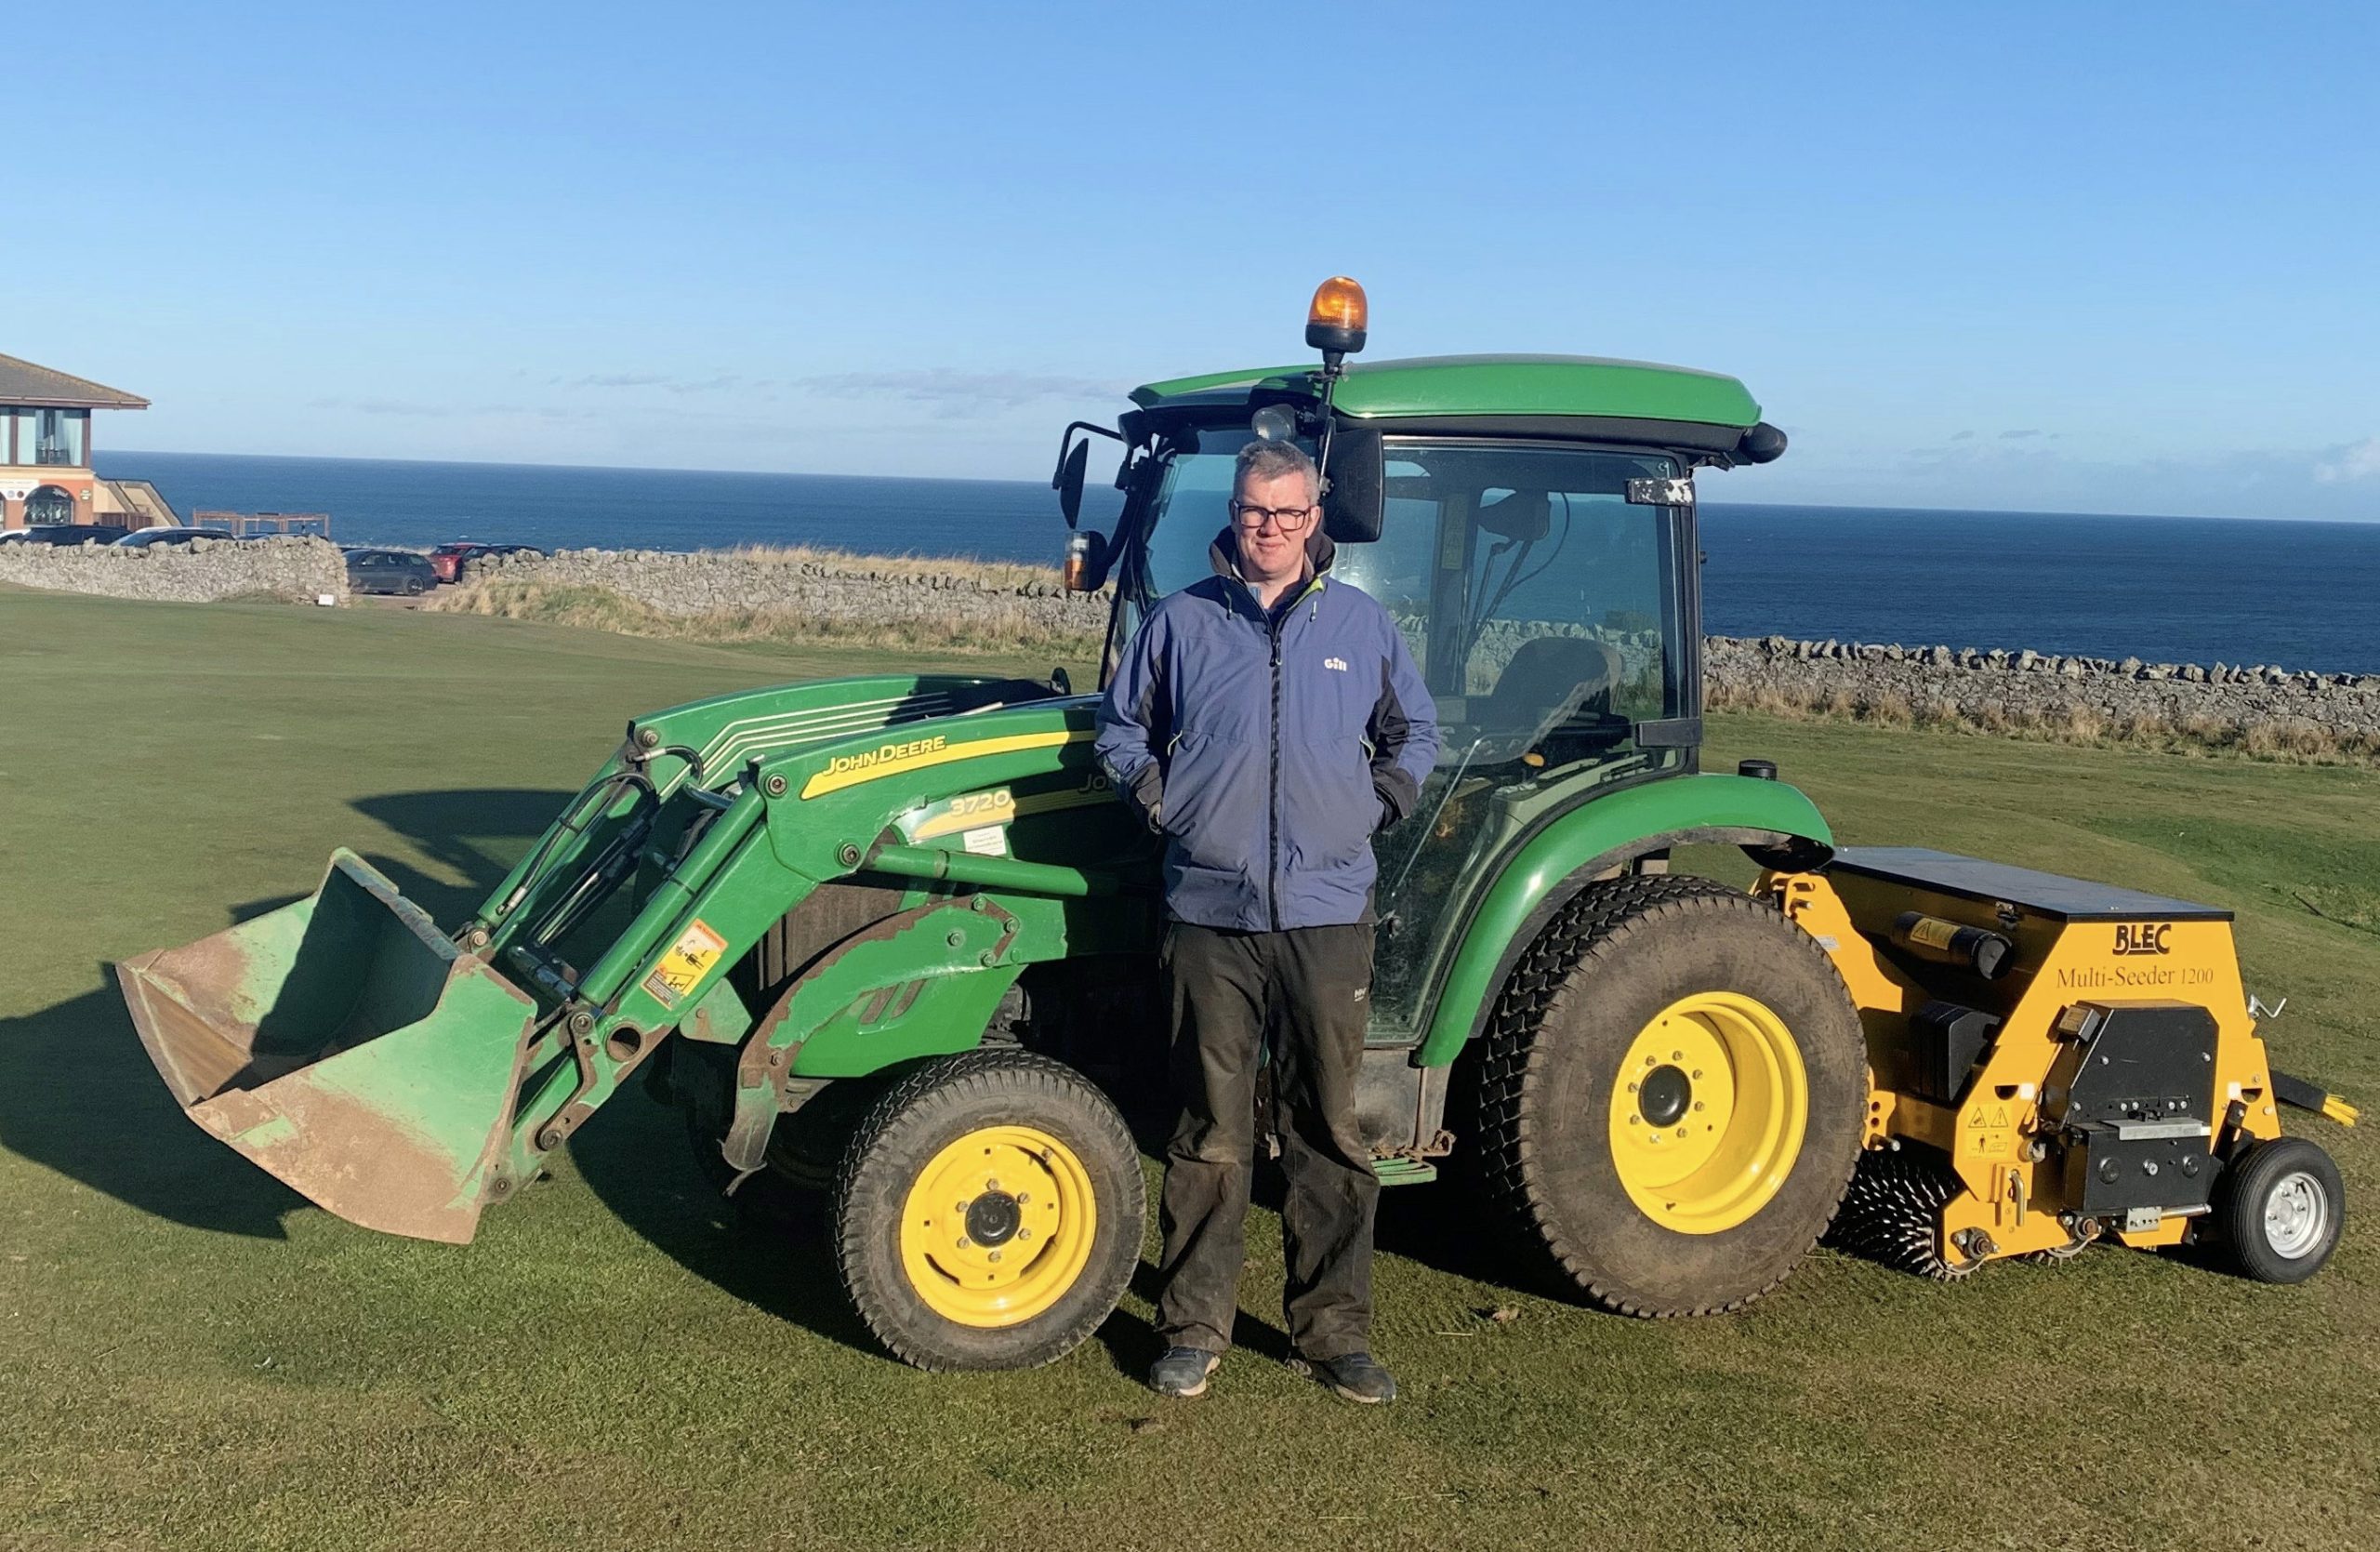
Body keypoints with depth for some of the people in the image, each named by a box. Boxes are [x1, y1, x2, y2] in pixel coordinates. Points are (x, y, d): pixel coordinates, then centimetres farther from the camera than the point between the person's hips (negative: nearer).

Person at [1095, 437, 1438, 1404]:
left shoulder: (1361, 625, 8)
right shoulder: (1182, 622, 5)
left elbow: (1415, 733, 20)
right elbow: (1121, 724, 16)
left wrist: (1384, 804, 5)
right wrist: (1153, 797, 1)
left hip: (1328, 915, 1)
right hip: (1211, 915, -1)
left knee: (1329, 1132, 6)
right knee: (1211, 1132, 5)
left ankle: (1333, 1330, 18)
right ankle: (1194, 1329, 17)